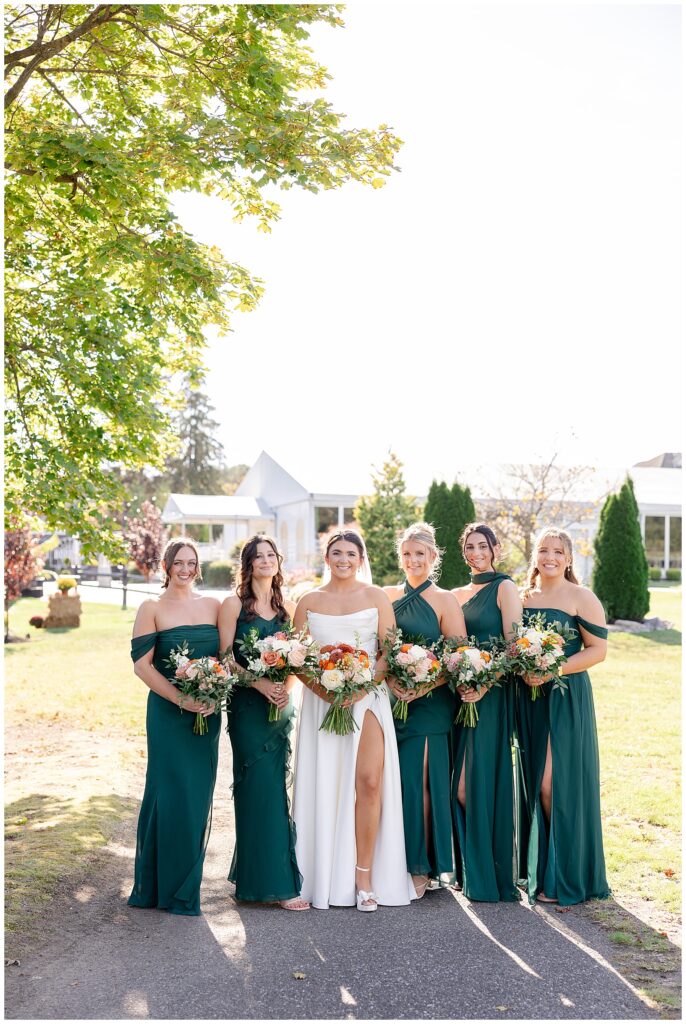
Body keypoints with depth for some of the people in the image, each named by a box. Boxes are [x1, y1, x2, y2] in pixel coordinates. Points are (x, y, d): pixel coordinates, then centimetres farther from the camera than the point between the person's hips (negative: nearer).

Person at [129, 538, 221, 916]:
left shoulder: (213, 605, 10)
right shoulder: (152, 608, -1)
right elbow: (141, 663, -7)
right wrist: (181, 699, -15)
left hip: (207, 714, 4)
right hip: (167, 713, -4)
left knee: (198, 796, 7)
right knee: (170, 792, -3)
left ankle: (186, 886, 21)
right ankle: (160, 884, 11)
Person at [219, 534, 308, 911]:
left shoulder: (285, 607, 12)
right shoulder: (234, 605, -2)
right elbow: (225, 659, -7)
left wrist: (287, 688, -6)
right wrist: (260, 683, -19)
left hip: (281, 706, 5)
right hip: (248, 706, -5)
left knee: (274, 784, 8)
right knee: (263, 788, -7)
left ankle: (252, 870, 22)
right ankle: (275, 883, -3)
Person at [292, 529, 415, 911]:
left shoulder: (376, 597, 6)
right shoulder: (309, 601, 9)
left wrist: (363, 686, -13)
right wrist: (322, 689, -10)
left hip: (368, 697, -1)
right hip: (322, 701, 1)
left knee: (369, 780, -13)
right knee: (325, 786, 1)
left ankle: (364, 875, -4)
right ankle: (328, 879, 11)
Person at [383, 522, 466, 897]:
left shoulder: (445, 601, -1)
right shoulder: (388, 596, 11)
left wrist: (423, 687, -16)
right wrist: (388, 681, -7)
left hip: (430, 704, -4)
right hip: (391, 702, 4)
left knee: (421, 782, -3)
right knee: (394, 782, 5)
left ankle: (422, 868, 8)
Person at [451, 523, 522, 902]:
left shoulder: (504, 588, -2)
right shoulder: (456, 595, 17)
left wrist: (485, 684, -19)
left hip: (492, 695, -6)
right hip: (461, 694, 6)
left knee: (477, 782, -7)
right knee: (461, 787, 5)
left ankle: (490, 875, 4)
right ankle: (472, 868, 18)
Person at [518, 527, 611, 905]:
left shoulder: (581, 598, -4)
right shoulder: (523, 597, 12)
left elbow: (597, 649, -8)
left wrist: (552, 671, -17)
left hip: (566, 698, -5)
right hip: (529, 700, 5)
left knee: (557, 784, -6)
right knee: (537, 785, 8)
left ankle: (567, 878, 6)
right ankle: (542, 871, 18)